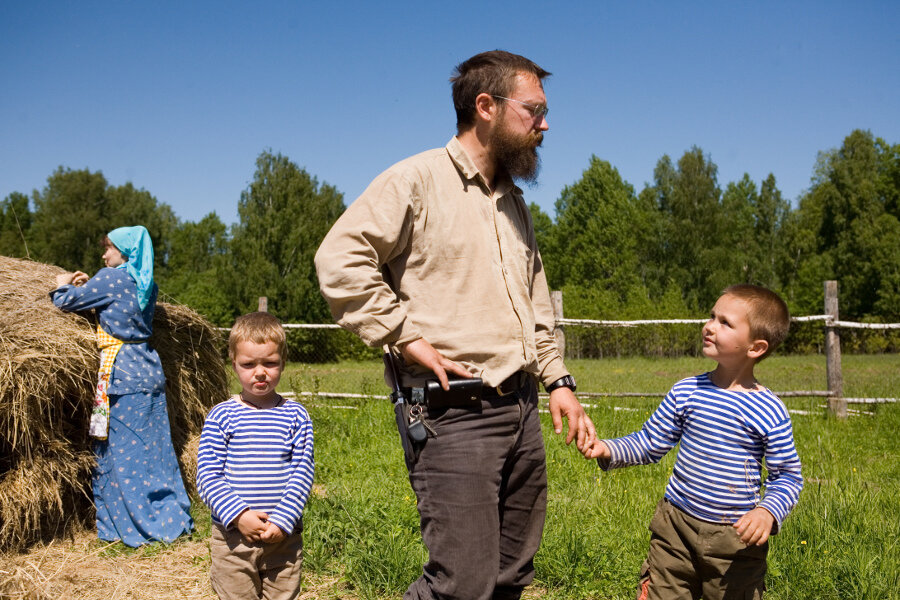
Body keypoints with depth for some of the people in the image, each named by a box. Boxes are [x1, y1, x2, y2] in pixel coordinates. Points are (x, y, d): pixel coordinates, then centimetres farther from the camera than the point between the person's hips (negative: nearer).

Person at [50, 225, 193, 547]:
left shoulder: (111, 278, -8)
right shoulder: (144, 282, 13)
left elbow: (68, 302, -4)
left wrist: (63, 285, 17)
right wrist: (89, 284, 23)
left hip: (121, 373, -8)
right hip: (148, 368, 8)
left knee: (126, 451, 1)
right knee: (155, 447, 12)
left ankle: (144, 526, 7)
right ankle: (173, 517, 17)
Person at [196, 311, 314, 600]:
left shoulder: (295, 416, 1)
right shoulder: (221, 416, -2)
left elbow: (302, 472, -3)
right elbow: (207, 476, -5)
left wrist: (282, 521, -14)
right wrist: (237, 515, -17)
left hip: (284, 537, 1)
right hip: (232, 536, -1)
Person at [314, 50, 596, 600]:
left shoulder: (514, 202, 19)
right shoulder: (418, 180, -6)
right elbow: (339, 259, -15)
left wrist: (558, 379, 16)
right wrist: (408, 338, -16)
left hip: (522, 407, 8)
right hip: (453, 411, -8)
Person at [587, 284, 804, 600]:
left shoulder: (769, 413, -10)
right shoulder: (686, 392, -2)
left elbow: (788, 476, -2)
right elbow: (650, 443, 5)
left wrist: (768, 510, -20)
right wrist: (609, 450, -10)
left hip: (736, 538, -2)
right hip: (676, 526, 2)